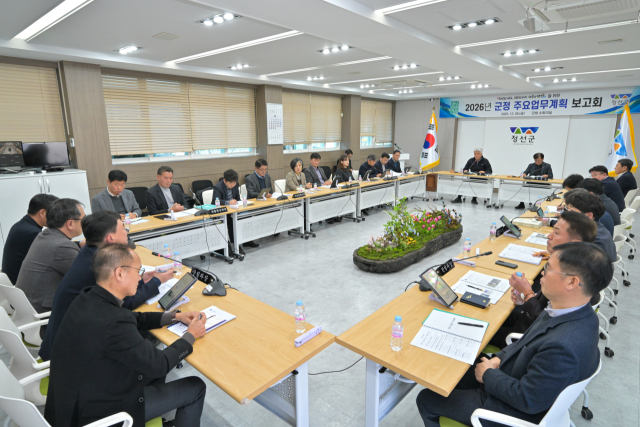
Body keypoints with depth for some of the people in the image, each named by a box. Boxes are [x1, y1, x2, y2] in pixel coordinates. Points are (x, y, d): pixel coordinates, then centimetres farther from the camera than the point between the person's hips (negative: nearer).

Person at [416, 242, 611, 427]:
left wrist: (488, 374, -13)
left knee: (426, 399, 4)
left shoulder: (563, 346, -39)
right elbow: (530, 340, 7)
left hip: (517, 411, -8)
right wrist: (499, 359, -2)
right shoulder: (578, 313, -10)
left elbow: (527, 400, -27)